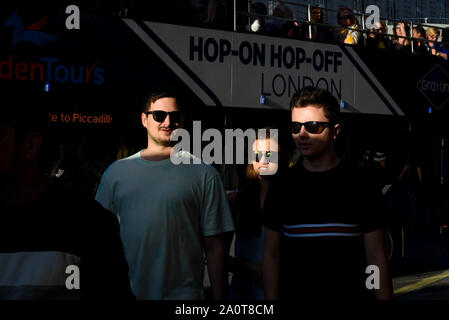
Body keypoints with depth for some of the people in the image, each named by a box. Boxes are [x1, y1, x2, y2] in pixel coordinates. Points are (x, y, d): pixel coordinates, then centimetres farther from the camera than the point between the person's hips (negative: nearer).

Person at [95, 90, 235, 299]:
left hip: (183, 292, -2)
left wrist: (220, 298, -6)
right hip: (126, 291, 2)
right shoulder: (116, 171, 6)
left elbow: (214, 244, -3)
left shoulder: (203, 173, -1)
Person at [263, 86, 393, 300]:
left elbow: (376, 258, -5)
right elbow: (272, 255, 3)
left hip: (350, 292, -1)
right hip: (294, 292, 2)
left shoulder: (361, 186, -4)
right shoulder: (282, 187, 1)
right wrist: (271, 304, -4)